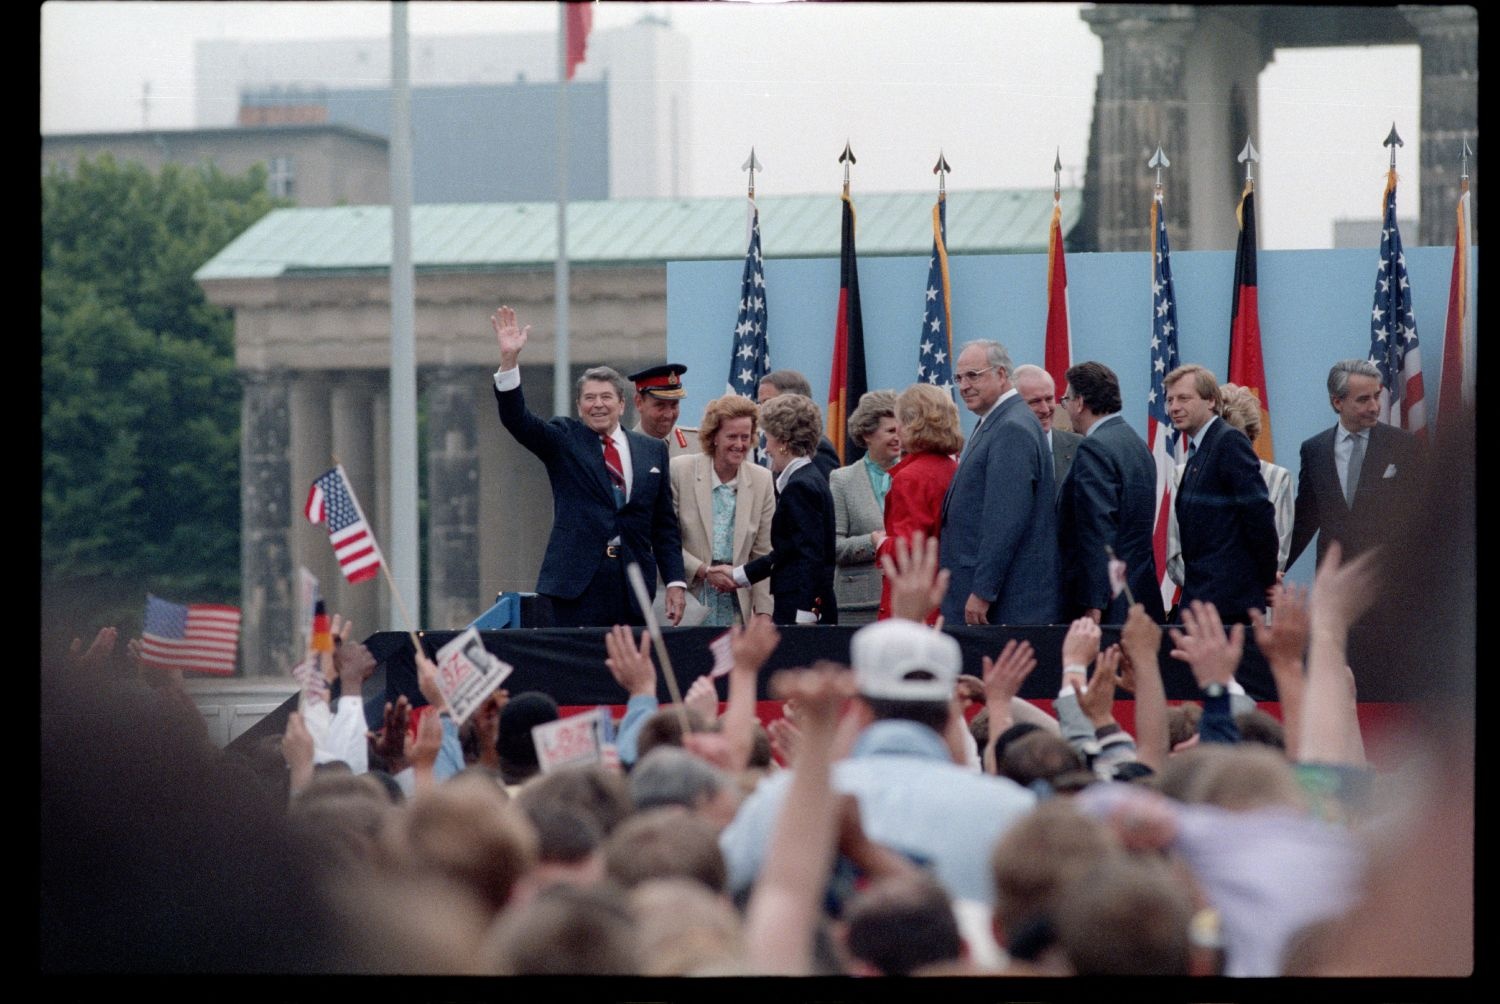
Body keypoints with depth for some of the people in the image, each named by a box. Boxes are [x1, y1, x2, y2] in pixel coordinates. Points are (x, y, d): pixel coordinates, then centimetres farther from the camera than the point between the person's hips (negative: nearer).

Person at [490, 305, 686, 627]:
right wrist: (509, 359, -20)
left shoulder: (653, 450, 14)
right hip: (575, 587, -2)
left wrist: (675, 582, 6)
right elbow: (516, 418, -7)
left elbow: (665, 524, 14)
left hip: (634, 587, 3)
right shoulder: (563, 440, 8)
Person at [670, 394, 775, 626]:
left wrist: (763, 613, 1)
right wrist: (702, 570, -12)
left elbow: (763, 555, 7)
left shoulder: (762, 481, 5)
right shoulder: (680, 470, -2)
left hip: (737, 606, 2)